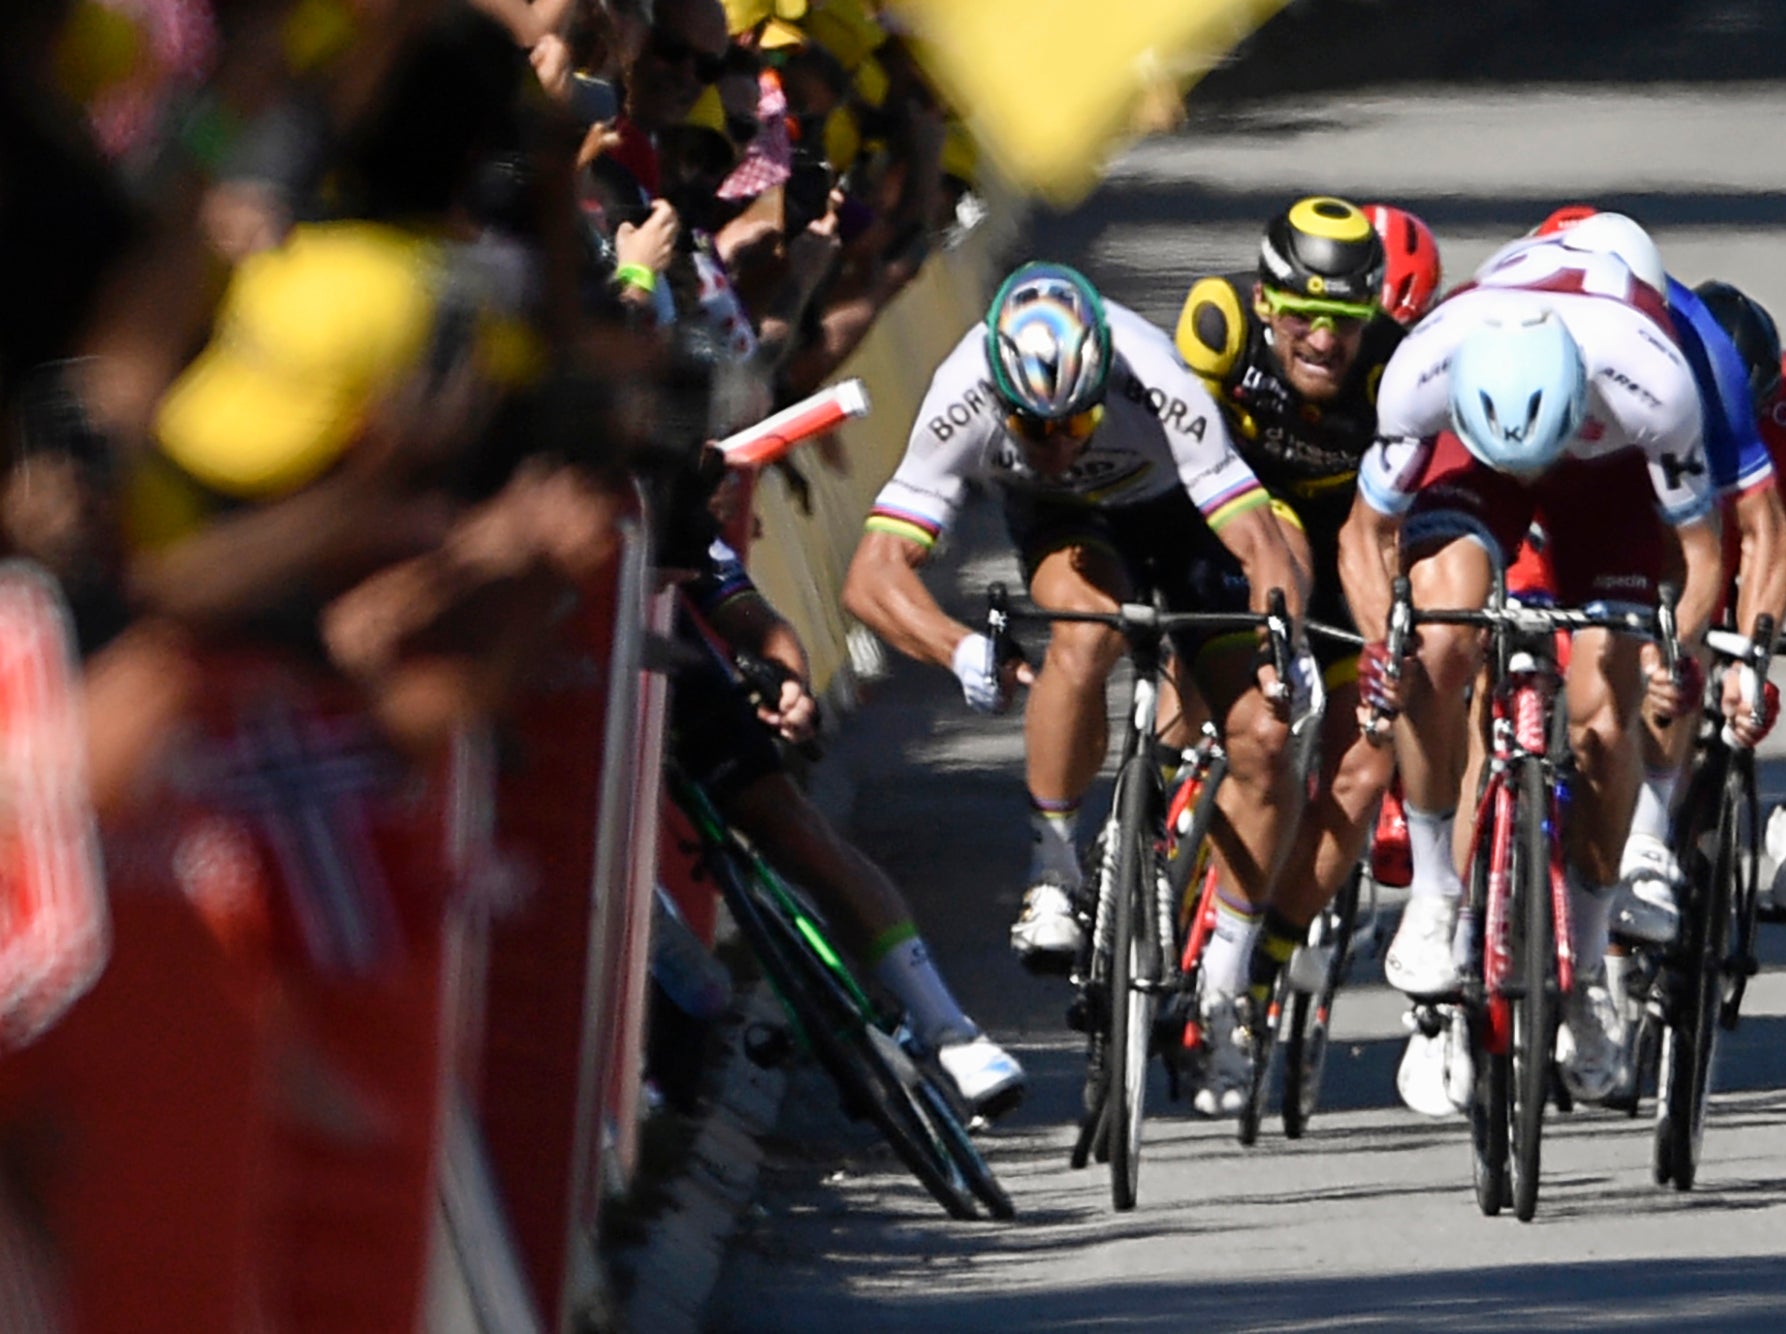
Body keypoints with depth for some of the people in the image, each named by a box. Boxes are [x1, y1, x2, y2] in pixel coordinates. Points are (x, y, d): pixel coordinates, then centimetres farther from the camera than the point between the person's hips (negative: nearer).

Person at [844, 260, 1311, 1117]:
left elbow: (1260, 543, -41)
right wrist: (962, 652, -58)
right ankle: (1052, 868, -18)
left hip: (1176, 512, 0)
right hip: (1060, 522, 0)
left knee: (1261, 740, -15)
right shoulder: (963, 404, -36)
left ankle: (1224, 992, 2)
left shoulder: (1159, 393, -39)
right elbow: (874, 576, -41)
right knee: (1090, 627, -36)